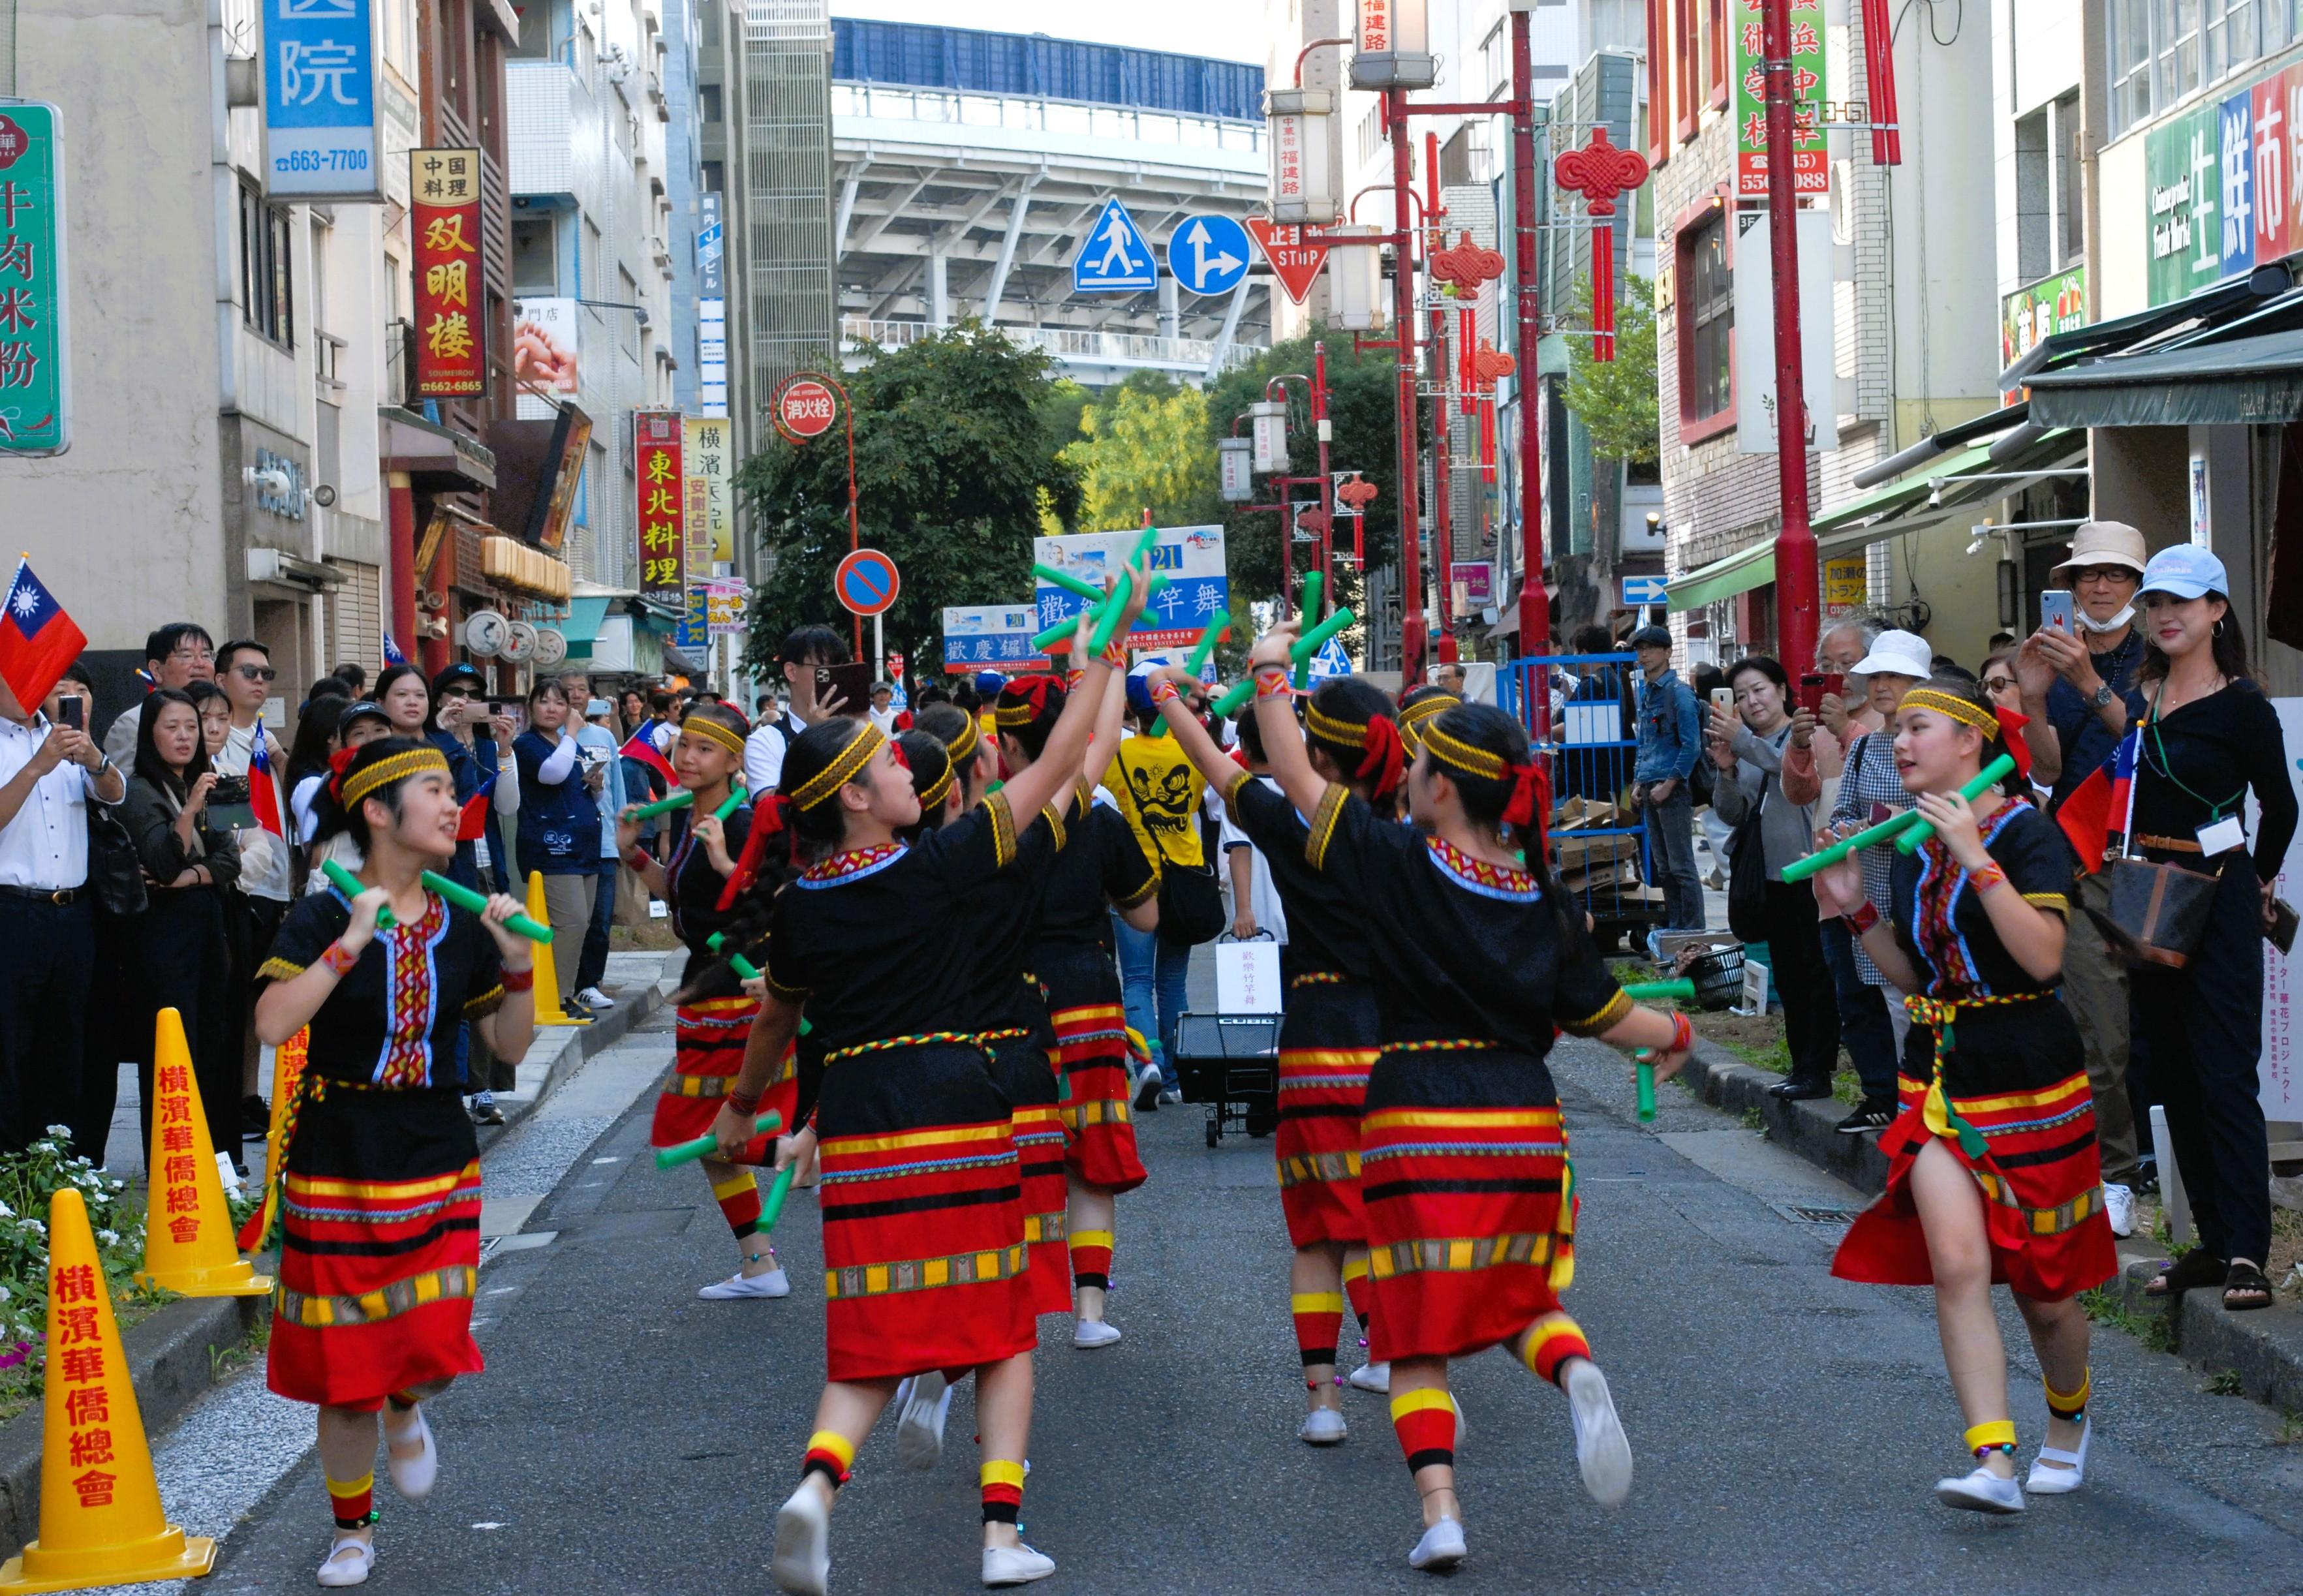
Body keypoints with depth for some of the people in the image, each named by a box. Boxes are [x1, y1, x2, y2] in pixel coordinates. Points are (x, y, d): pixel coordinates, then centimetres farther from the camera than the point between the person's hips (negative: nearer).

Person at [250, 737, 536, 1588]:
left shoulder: (460, 926, 4)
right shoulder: (323, 918, -8)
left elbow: (509, 1047, 8)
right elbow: (273, 1024, -23)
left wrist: (517, 967, -6)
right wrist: (352, 942, -26)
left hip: (437, 1163, 3)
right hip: (338, 1163, -3)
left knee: (433, 1346, -10)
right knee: (346, 1368, 4)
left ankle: (406, 1408, 27)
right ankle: (353, 1528, 25)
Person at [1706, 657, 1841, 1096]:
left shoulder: (1805, 734, -5)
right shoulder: (1745, 747, 16)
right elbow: (1732, 815, 11)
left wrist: (1743, 740, -37)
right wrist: (1725, 771, -7)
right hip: (1772, 874, 8)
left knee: (1816, 972, -6)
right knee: (1786, 974, 11)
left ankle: (1817, 1070, -5)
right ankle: (1801, 1064, 17)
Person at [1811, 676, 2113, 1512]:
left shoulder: (2025, 833, -12)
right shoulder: (1917, 846, 8)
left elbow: (2043, 956, -25)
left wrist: (1976, 859, -27)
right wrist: (1857, 911, 1)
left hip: (2027, 1077, -5)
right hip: (1938, 1075, 5)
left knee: (2042, 1286, 8)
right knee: (1957, 1264, -14)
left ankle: (2067, 1422, 37)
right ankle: (1994, 1464, -18)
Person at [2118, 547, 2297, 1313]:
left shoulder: (2241, 705, -8)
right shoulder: (2135, 698, 8)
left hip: (2218, 903, -6)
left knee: (2225, 1075, -10)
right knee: (2175, 1075, 8)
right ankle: (2212, 1242, 15)